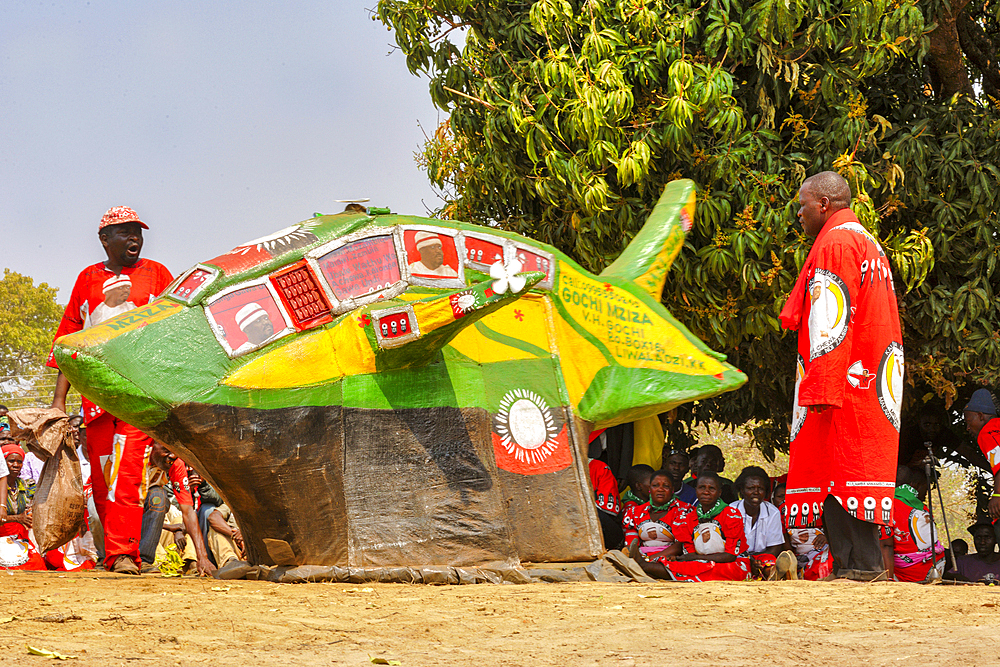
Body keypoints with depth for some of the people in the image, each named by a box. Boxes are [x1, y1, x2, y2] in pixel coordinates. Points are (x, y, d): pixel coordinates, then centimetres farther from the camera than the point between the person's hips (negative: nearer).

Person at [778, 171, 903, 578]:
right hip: (870, 383, 10)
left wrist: (820, 387, -20)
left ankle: (861, 562, -14)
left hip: (843, 377, -10)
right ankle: (858, 562, 5)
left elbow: (830, 322, -16)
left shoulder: (835, 243, -7)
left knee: (841, 468, -11)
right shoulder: (866, 242, 24)